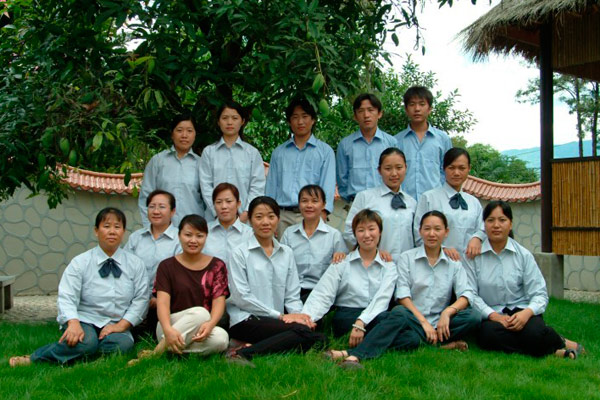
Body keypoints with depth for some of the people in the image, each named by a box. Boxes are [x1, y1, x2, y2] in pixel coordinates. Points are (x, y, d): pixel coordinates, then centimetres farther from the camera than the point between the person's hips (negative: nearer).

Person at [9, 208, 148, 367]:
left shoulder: (135, 263, 6)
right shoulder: (79, 262, 0)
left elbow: (140, 299, 2)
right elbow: (67, 298, -9)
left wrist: (121, 325, -12)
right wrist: (73, 324, -28)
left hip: (115, 326, 2)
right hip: (84, 320, -2)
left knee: (123, 343, -33)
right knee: (86, 342, -37)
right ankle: (35, 358, -17)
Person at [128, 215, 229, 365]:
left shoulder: (217, 266, 8)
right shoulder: (167, 266, 5)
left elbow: (219, 301, -4)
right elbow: (162, 302, -9)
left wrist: (210, 324, -27)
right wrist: (168, 330, -30)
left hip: (200, 330, 2)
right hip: (172, 325, -2)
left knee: (221, 338, -33)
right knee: (200, 313, -34)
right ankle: (157, 351, -28)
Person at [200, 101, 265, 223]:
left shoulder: (252, 152, 8)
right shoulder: (209, 152, 9)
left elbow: (257, 187, 1)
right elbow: (206, 186, 2)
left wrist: (246, 213, -10)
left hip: (245, 218, 0)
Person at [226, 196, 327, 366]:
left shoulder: (286, 253, 17)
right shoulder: (240, 253, 1)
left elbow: (292, 295, 14)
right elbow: (241, 297, -7)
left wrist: (298, 313, -10)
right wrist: (280, 315, -12)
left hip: (276, 320, 6)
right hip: (245, 320, -6)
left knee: (319, 338, -25)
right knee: (302, 332, -29)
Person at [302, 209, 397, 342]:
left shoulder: (389, 266, 12)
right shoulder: (342, 263, 12)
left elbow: (382, 299, -5)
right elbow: (322, 295, -1)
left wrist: (360, 323, -24)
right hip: (346, 317, -2)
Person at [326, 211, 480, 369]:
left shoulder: (454, 263, 14)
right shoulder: (407, 258, 8)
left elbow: (466, 294, 0)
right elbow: (402, 295, -3)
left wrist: (448, 311, -20)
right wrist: (423, 322, -15)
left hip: (439, 323, 2)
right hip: (412, 318, -2)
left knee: (473, 316, -27)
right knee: (399, 313, -38)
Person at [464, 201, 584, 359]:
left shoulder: (523, 255, 5)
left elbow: (539, 294, 1)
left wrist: (527, 312, -21)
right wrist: (493, 315, -19)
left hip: (520, 312, 0)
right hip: (491, 315, 0)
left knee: (534, 333, -34)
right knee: (489, 334, -35)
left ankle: (559, 342, 1)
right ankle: (552, 350, -19)